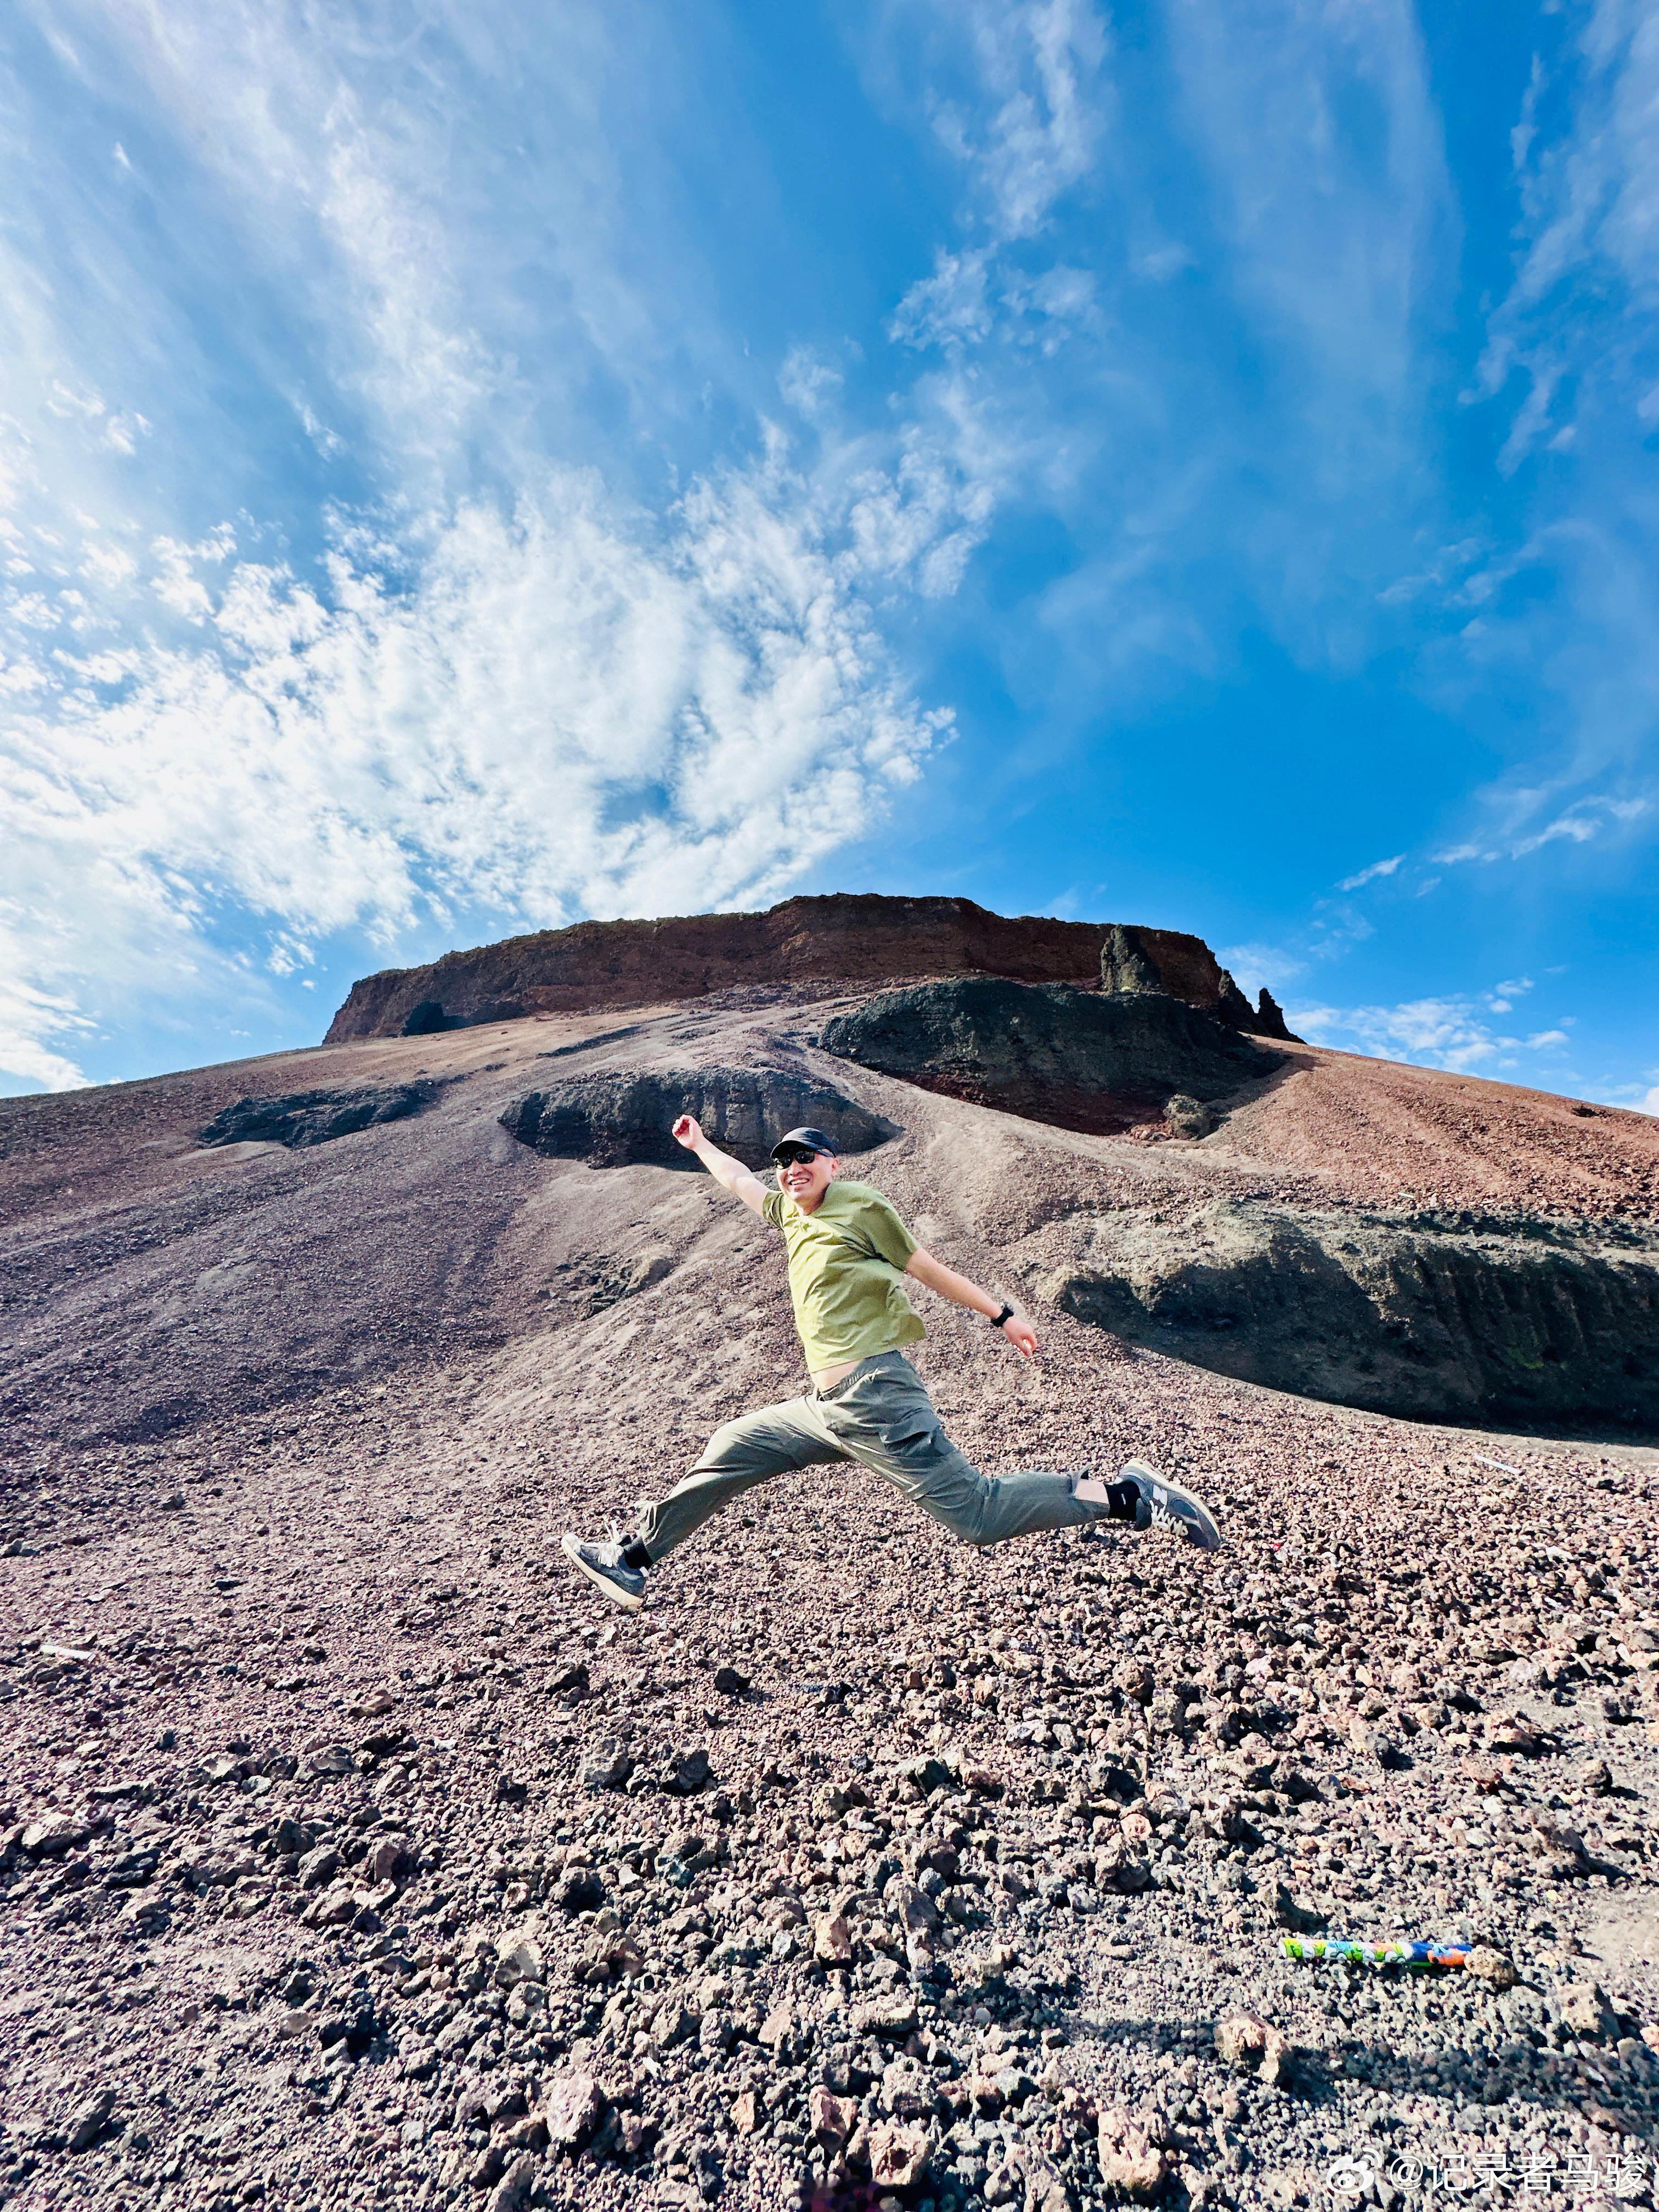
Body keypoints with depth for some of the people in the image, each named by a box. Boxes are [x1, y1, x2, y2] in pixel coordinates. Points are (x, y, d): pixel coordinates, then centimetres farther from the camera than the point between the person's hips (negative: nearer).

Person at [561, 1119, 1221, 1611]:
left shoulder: (858, 1204, -4)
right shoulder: (790, 1212, 15)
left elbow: (926, 1267, 1)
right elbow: (739, 1179, 33)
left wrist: (1001, 1313, 6)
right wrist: (699, 1143, 47)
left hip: (875, 1395, -8)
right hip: (827, 1407, 8)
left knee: (979, 1515, -11)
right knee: (729, 1451, 12)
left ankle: (1127, 1496, -1)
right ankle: (632, 1560, 27)